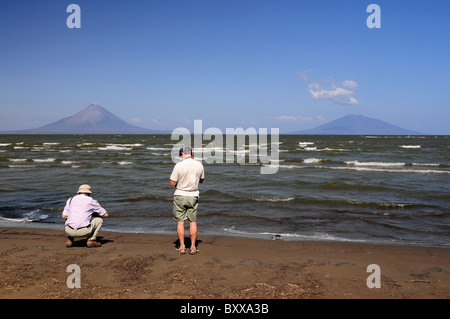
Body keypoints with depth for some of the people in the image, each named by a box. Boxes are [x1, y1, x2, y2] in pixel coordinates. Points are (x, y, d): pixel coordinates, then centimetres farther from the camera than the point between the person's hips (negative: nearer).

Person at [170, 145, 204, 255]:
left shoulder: (179, 165, -14)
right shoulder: (199, 165, -3)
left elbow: (172, 183, -8)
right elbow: (201, 180, 13)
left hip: (180, 196, -2)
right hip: (193, 196, 3)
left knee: (180, 222, 6)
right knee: (193, 222, 10)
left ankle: (182, 247, 8)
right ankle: (193, 247, 11)